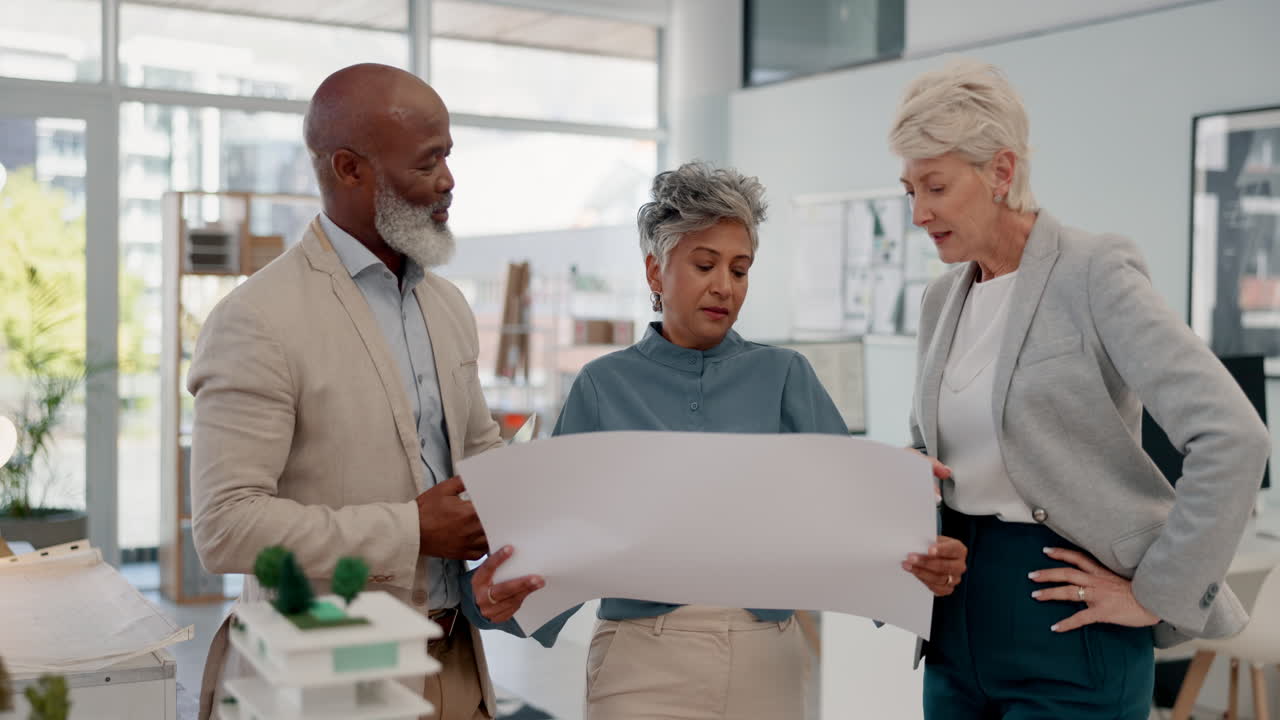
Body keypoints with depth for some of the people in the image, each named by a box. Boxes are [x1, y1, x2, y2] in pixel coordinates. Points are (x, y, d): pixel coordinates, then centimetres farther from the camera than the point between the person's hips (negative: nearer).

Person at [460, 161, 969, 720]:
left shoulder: (784, 377, 4)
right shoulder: (603, 387, 2)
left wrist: (922, 563, -25)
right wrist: (497, 596, -21)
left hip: (765, 661, 2)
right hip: (645, 662, -1)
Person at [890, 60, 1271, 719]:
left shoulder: (1092, 272, -12)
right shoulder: (942, 298, 10)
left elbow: (1233, 437, -20)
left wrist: (1154, 595, -16)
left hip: (1064, 630, -7)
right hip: (958, 624, 7)